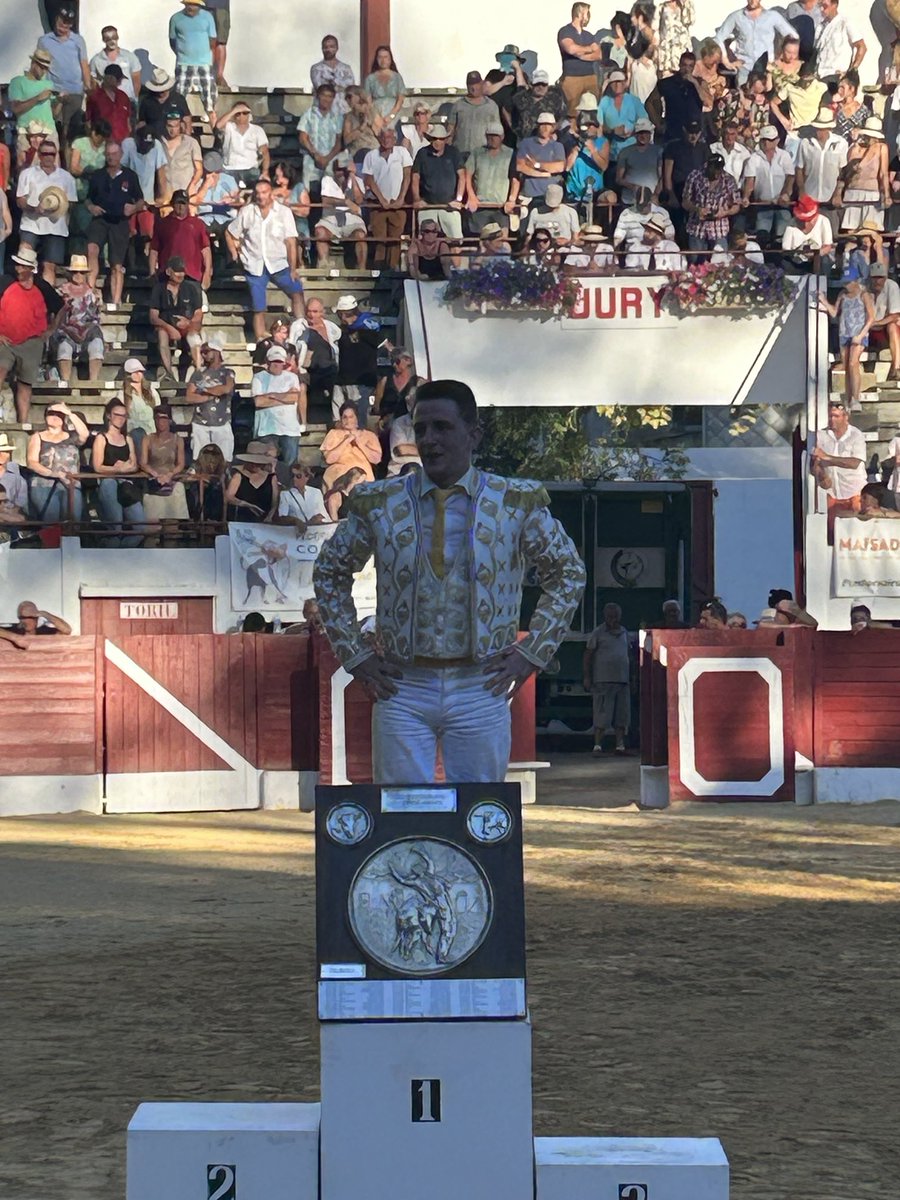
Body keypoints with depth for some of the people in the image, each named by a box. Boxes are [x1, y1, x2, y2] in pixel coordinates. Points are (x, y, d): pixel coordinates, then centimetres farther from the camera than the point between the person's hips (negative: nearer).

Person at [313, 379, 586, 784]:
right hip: (402, 690, 0)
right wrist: (355, 654, 7)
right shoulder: (379, 504, 4)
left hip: (480, 689, 0)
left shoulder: (515, 503, 2)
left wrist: (532, 652, 3)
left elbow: (568, 574, 12)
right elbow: (329, 573, 16)